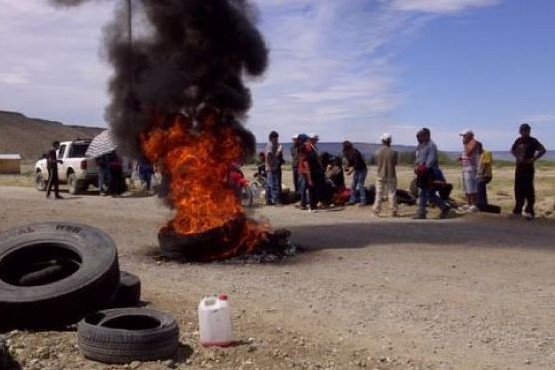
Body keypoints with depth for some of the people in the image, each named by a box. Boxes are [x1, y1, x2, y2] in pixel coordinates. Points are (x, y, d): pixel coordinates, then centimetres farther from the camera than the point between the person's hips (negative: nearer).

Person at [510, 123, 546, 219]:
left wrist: (533, 159, -19)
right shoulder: (518, 141, 10)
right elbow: (512, 150, 25)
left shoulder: (532, 141, -5)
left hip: (528, 168, -5)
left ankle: (529, 210, -4)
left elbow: (543, 150, -14)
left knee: (528, 188, -7)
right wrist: (517, 156, 7)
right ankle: (518, 208, 19)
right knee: (518, 188, 8)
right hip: (519, 168, 5)